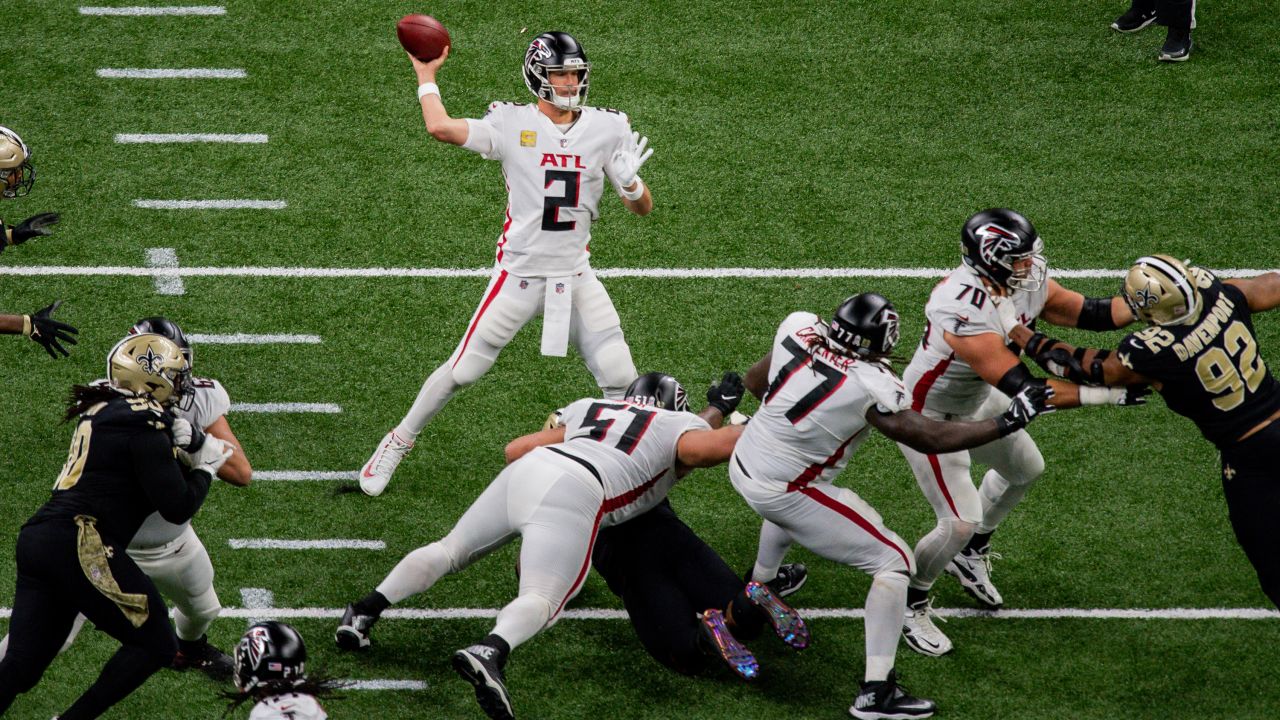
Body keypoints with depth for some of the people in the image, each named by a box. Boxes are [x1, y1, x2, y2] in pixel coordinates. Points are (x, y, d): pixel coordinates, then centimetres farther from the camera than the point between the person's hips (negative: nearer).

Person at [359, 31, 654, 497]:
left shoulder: (606, 130, 0)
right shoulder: (513, 125, -8)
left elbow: (643, 208, 1)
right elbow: (440, 127, -21)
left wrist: (630, 182, -21)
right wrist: (426, 75, -7)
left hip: (575, 278, 2)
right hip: (518, 276, -2)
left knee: (621, 380, -4)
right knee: (462, 371, 3)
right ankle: (398, 442, 23)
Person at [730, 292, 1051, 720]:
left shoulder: (798, 328, -11)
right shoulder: (871, 388, -27)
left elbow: (755, 383, 5)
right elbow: (930, 439, -17)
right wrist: (1009, 422, -11)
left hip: (743, 465, 7)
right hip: (783, 492, -7)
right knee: (893, 562, 0)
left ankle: (758, 584, 68)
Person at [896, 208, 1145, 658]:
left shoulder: (1025, 284, -16)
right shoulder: (963, 312, -41)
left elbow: (1090, 313, -5)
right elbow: (1024, 390, -41)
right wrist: (1104, 396, -41)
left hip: (975, 402, 9)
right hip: (930, 417, -9)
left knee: (1026, 469, 26)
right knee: (961, 523, -10)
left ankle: (969, 555, 49)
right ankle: (910, 604, 16)